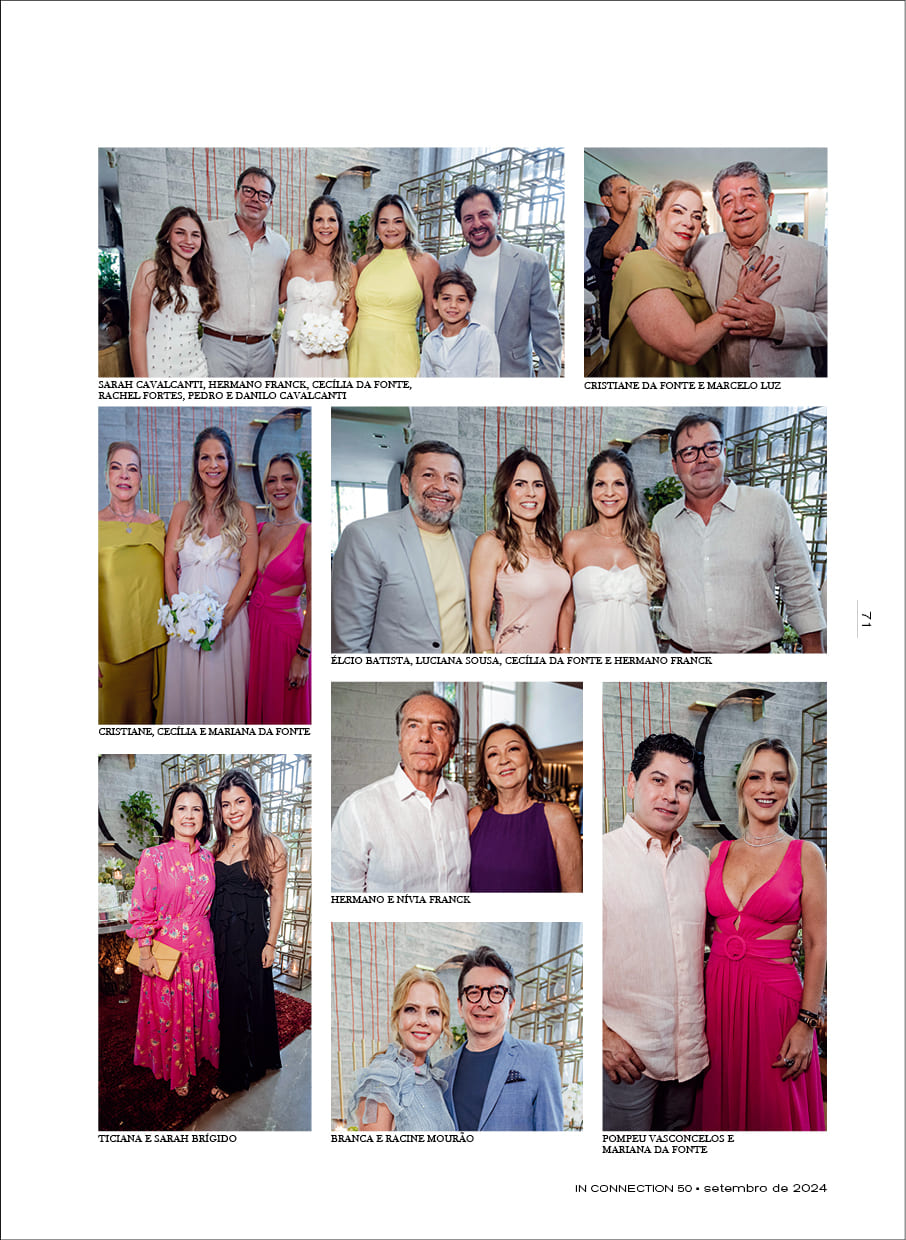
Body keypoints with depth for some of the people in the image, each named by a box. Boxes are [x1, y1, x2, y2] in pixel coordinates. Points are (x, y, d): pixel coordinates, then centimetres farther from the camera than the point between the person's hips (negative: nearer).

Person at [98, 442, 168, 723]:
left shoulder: (156, 524, 7)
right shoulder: (97, 524, -5)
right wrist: (92, 657, -13)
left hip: (155, 644, 4)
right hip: (111, 647, -3)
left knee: (149, 711, 12)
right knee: (111, 712, 4)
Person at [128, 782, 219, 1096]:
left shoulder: (207, 859, 2)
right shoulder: (154, 857, -13)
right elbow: (142, 910, -11)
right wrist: (144, 953, -12)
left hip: (202, 949, 4)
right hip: (166, 950, -4)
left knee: (200, 1008, 15)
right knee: (169, 1012, 10)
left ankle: (196, 1056, 37)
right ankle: (175, 1072, 30)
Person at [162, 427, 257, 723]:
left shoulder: (243, 511, 4)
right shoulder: (183, 510, 10)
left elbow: (249, 570, -2)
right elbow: (169, 566, 6)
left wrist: (224, 616, -13)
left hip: (231, 617, -2)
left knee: (224, 689, 1)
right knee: (188, 690, 6)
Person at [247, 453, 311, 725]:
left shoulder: (308, 534, -11)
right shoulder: (258, 529, 7)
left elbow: (313, 601, -12)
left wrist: (303, 654, -14)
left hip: (285, 630, -5)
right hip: (251, 626, 5)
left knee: (282, 710, 7)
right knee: (252, 706, 15)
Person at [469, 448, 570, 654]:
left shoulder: (551, 544, 7)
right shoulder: (491, 544, -11)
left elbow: (562, 610, 12)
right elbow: (480, 624, -14)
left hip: (550, 656, 6)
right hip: (511, 654, -6)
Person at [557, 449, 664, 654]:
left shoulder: (648, 542, 4)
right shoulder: (573, 542, 0)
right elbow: (566, 609, 2)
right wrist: (564, 652, -6)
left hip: (639, 646, 2)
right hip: (592, 647, -1)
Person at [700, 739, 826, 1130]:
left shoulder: (805, 854, -2)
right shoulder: (719, 853, 8)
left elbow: (817, 944, -4)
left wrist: (806, 1022, -10)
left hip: (775, 994, -3)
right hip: (718, 991, 3)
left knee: (773, 1112, 6)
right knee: (721, 1106, 12)